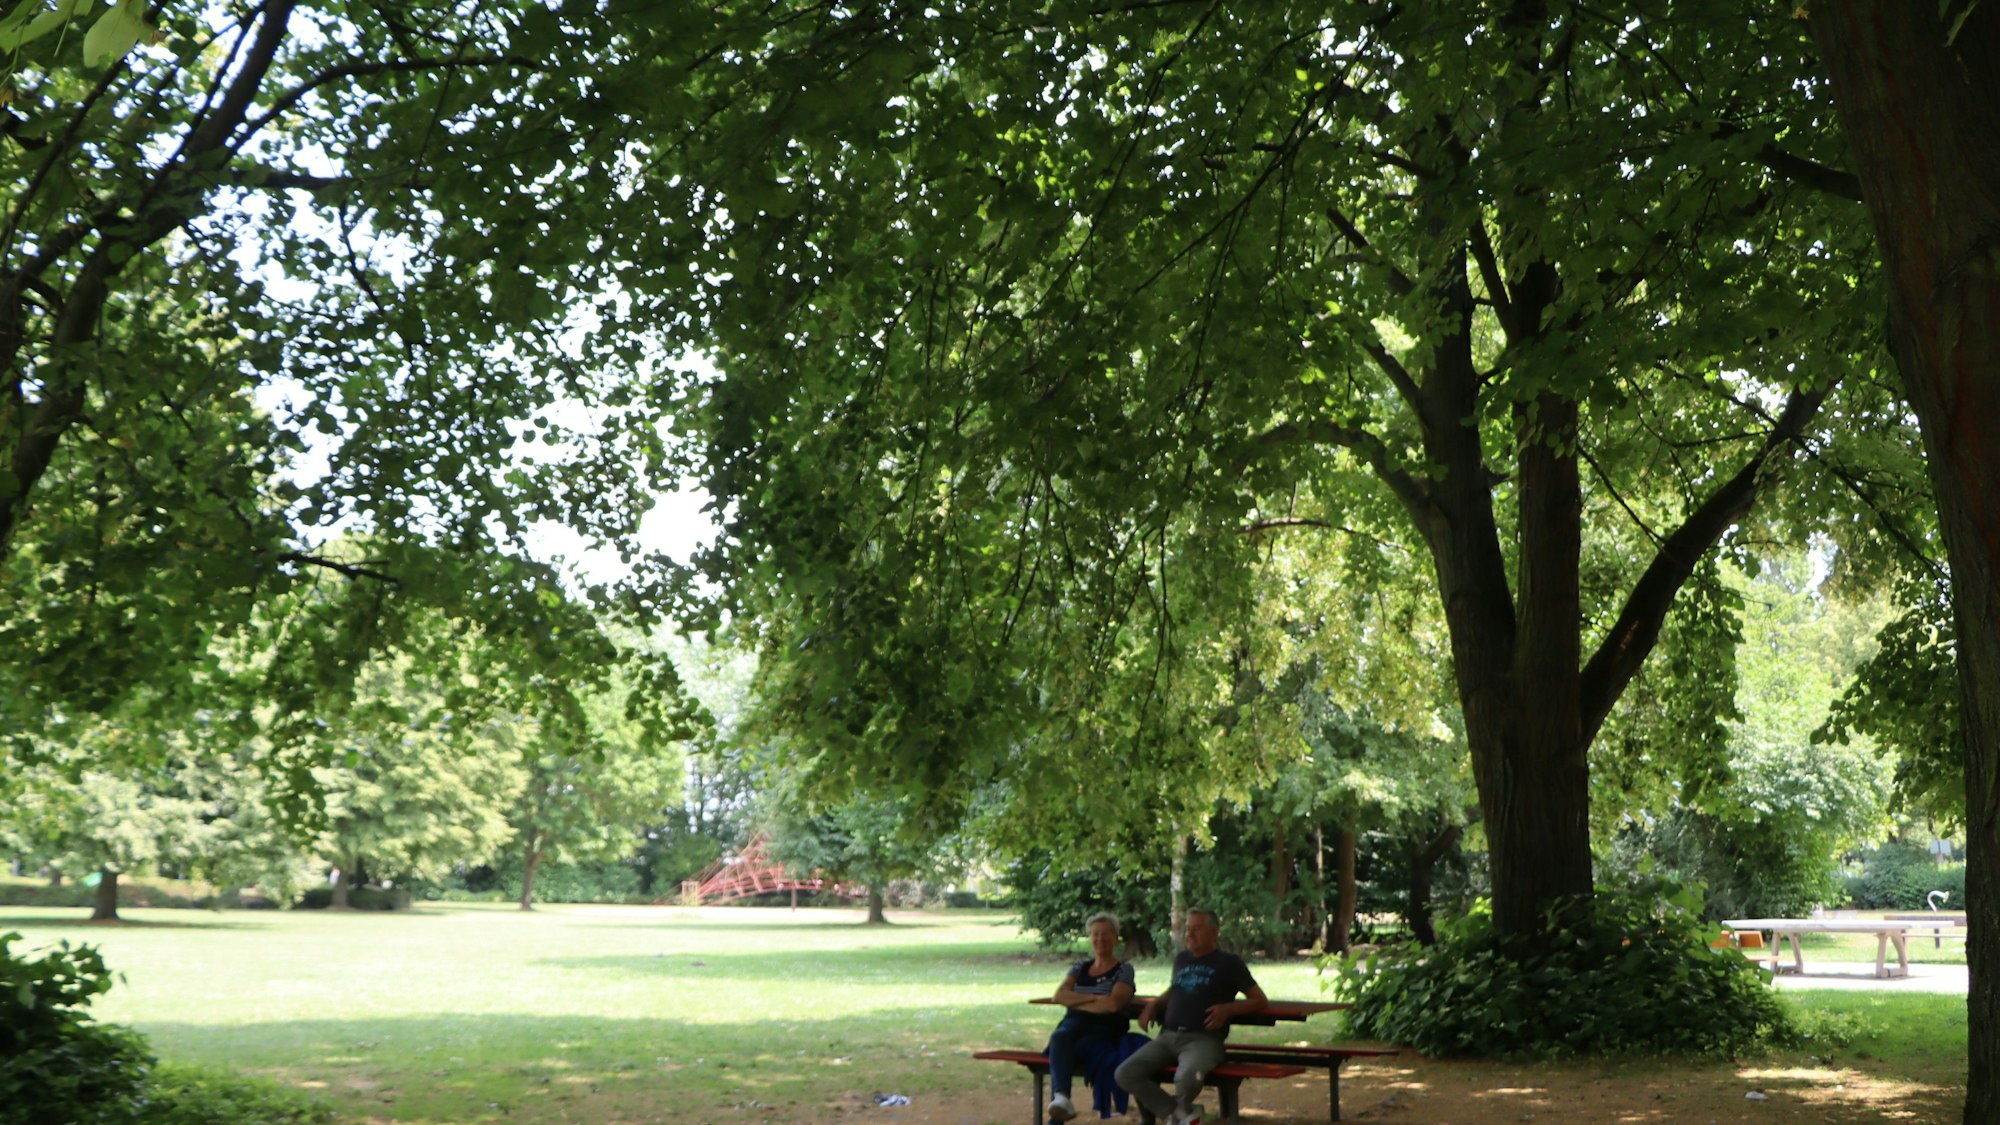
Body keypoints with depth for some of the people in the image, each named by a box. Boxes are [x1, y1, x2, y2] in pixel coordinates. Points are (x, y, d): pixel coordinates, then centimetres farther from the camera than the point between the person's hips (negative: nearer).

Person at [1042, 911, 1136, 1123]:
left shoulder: (1124, 969, 6)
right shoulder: (1079, 967, 21)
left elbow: (1113, 1004, -10)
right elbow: (1059, 995, 6)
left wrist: (1076, 1002, -1)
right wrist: (1093, 998, -7)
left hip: (1105, 1029, -3)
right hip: (1076, 1024, 3)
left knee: (1061, 1050, -34)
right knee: (1058, 1038, -35)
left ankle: (1057, 1108, -45)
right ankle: (1060, 1098, -57)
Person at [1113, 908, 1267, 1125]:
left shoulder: (1229, 963, 7)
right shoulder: (1181, 959, 23)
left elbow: (1262, 1001, 6)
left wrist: (1228, 1009, -11)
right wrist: (1154, 1004, 17)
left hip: (1203, 1039, -5)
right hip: (1167, 1036, 5)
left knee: (1187, 1077, -38)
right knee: (1125, 1074, -21)